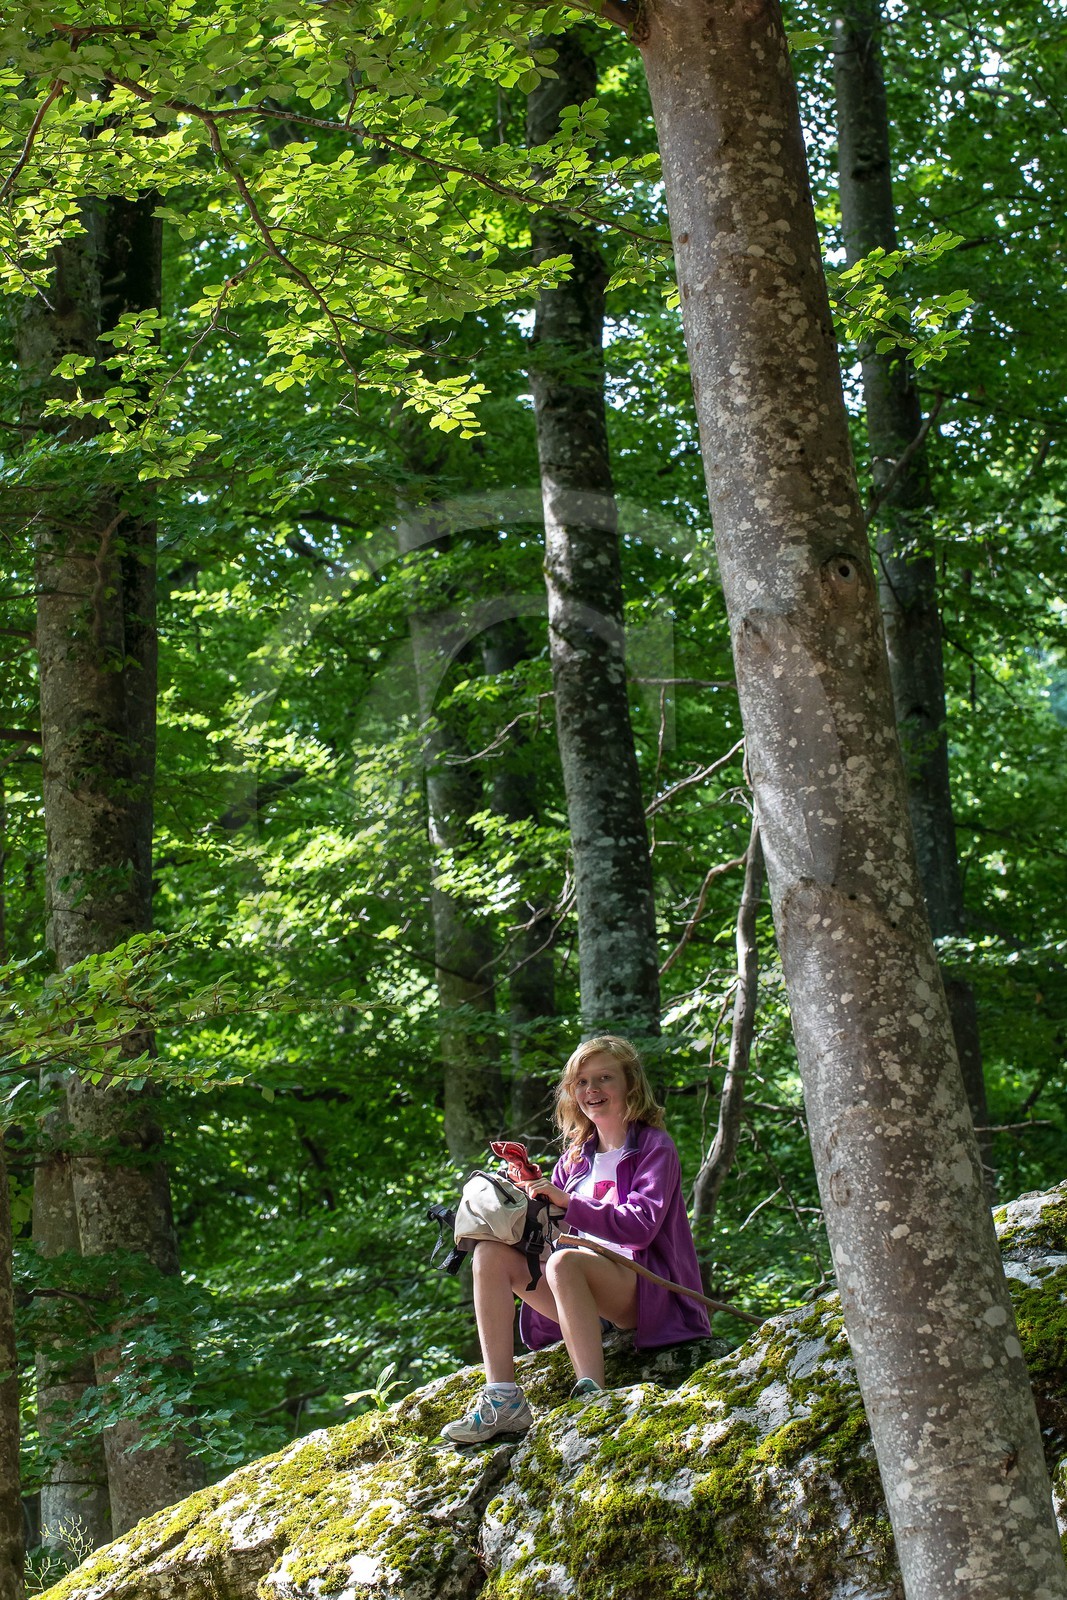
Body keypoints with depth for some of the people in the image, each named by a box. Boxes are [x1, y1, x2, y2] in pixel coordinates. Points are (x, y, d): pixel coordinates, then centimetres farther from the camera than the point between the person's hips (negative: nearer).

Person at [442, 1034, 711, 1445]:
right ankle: (502, 1399, -25)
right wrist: (526, 1197, -5)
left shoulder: (654, 1147, 0)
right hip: (588, 1298, 6)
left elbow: (641, 1226, -15)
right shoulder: (575, 1158, 17)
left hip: (649, 1292, -6)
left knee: (564, 1261, -35)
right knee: (491, 1254, -13)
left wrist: (567, 1202, -21)